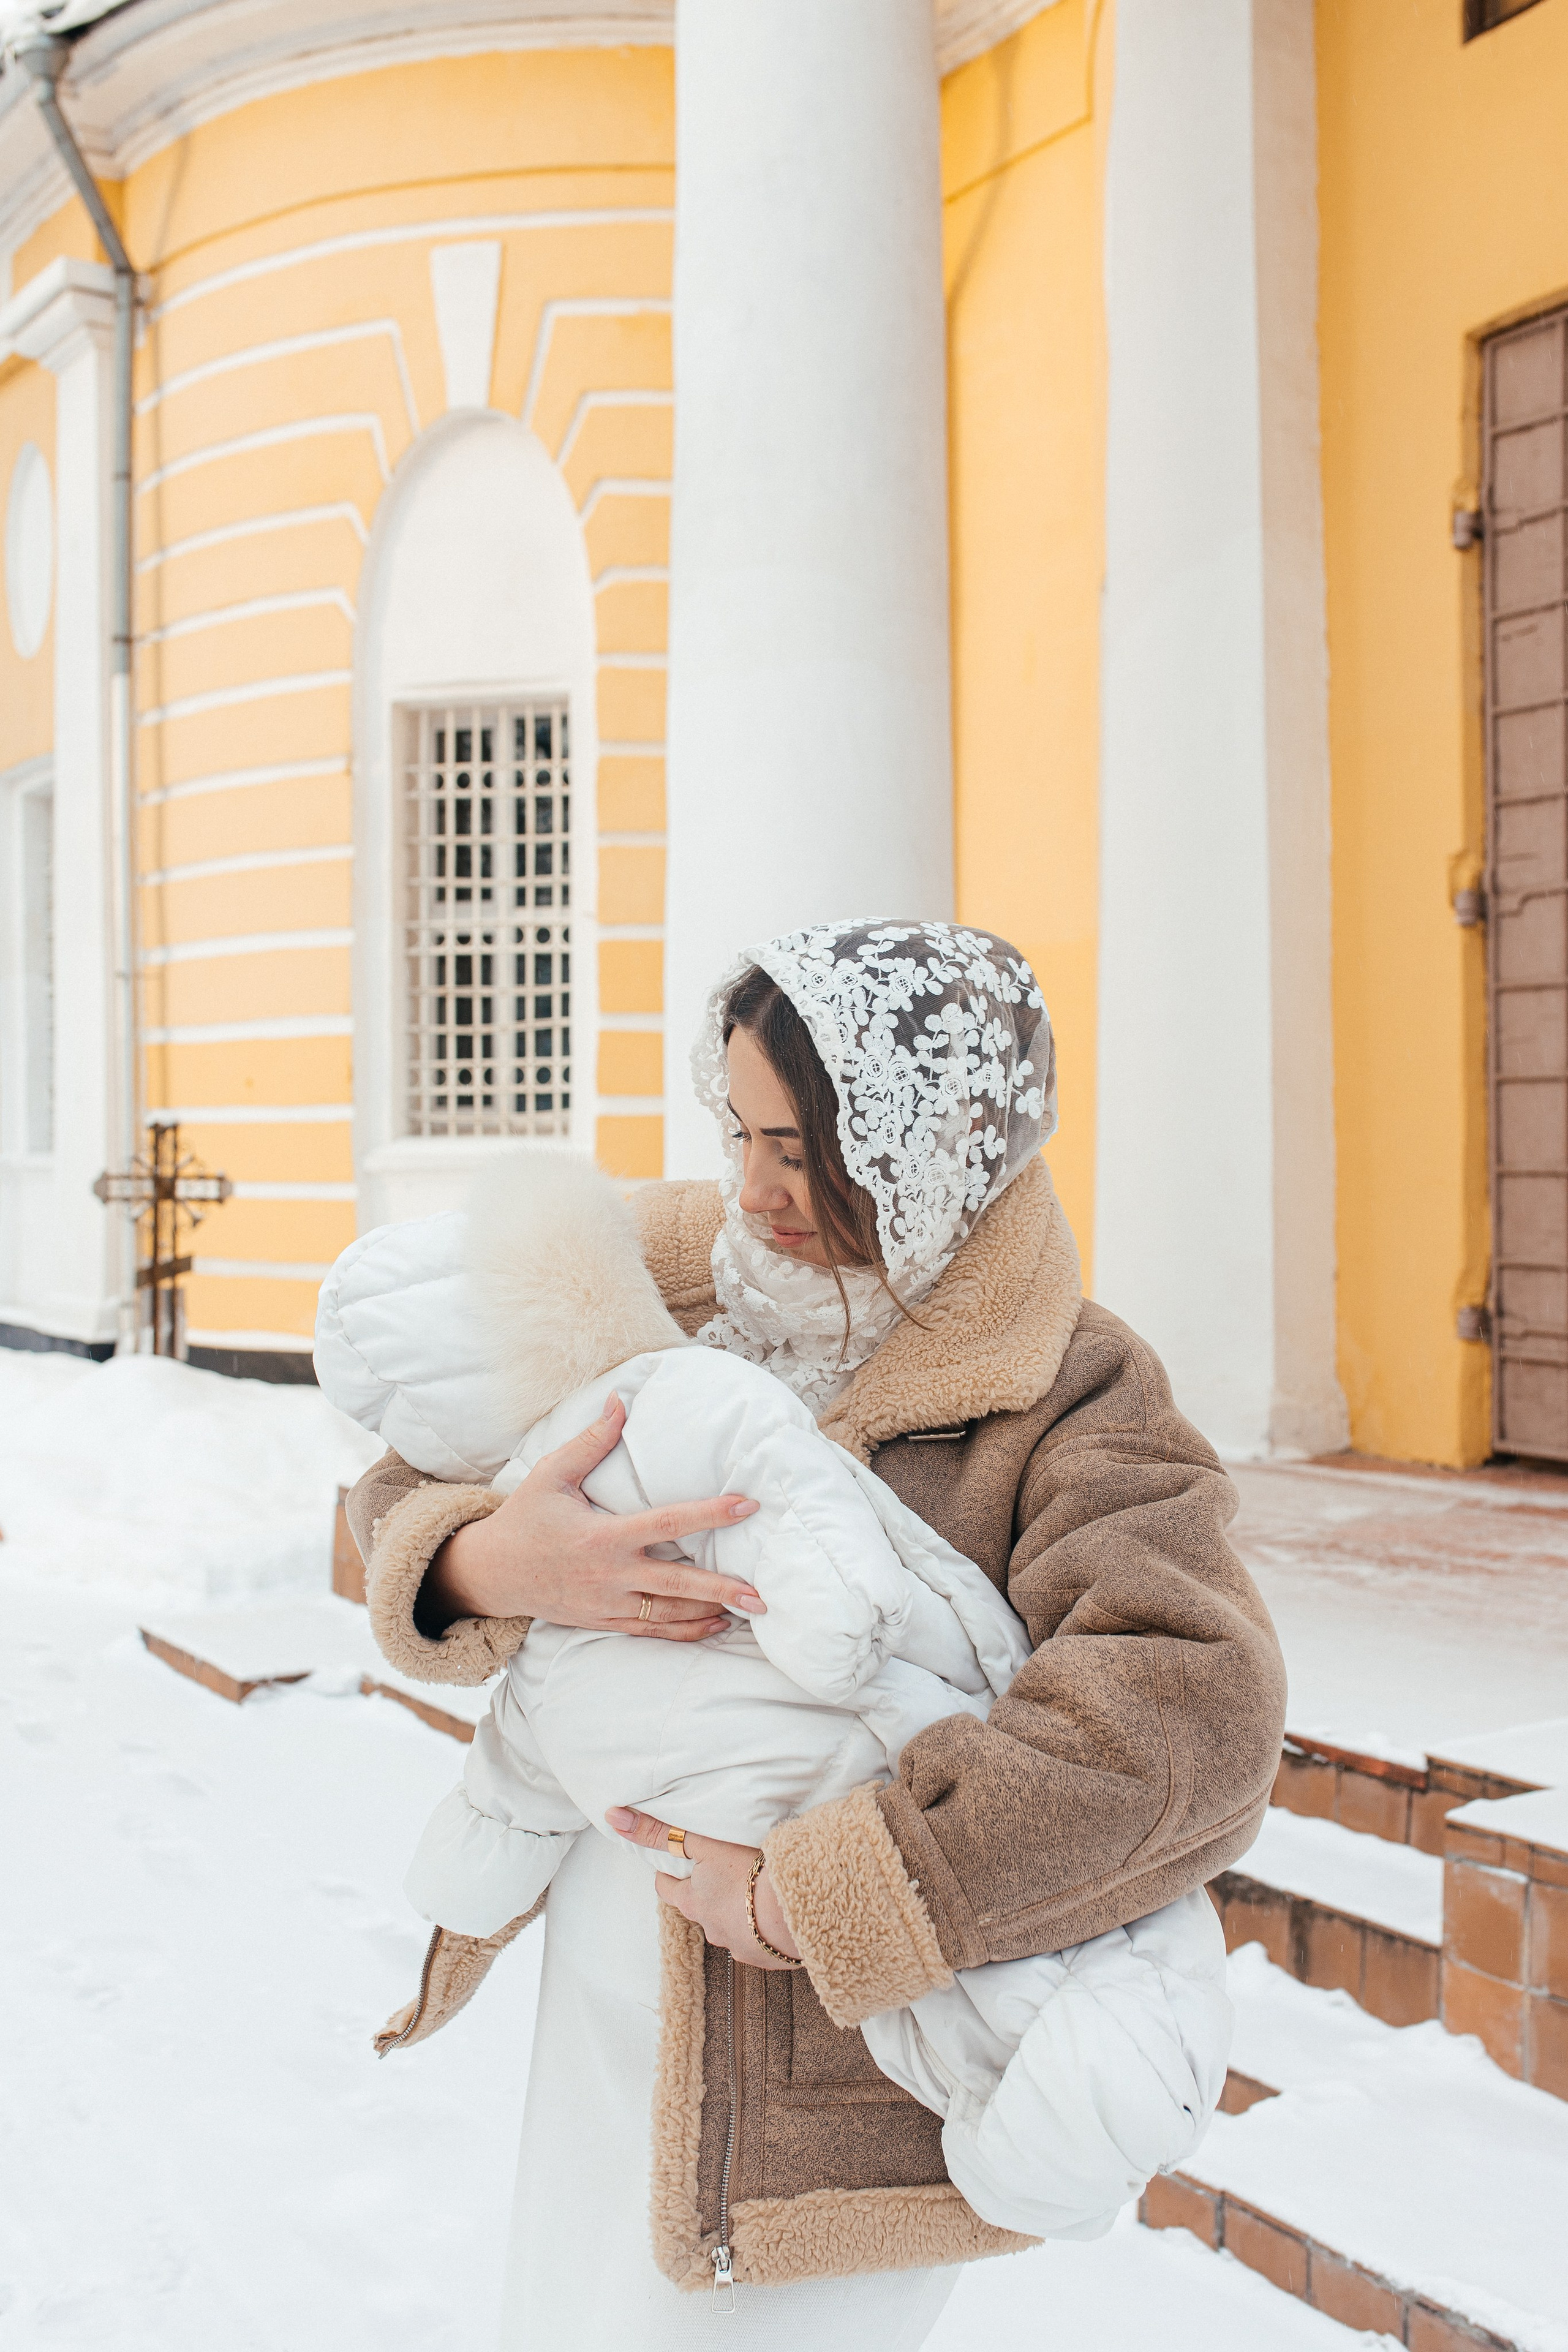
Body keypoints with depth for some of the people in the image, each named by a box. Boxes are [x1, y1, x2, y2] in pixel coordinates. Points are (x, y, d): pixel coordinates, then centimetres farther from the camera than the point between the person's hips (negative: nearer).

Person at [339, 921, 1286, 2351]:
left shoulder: (1067, 1398, -17)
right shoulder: (678, 1289, -1)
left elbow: (1190, 1724, -31)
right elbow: (407, 1497, 3)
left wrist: (811, 1896, -27)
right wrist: (486, 1564, -23)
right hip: (607, 2019, 5)